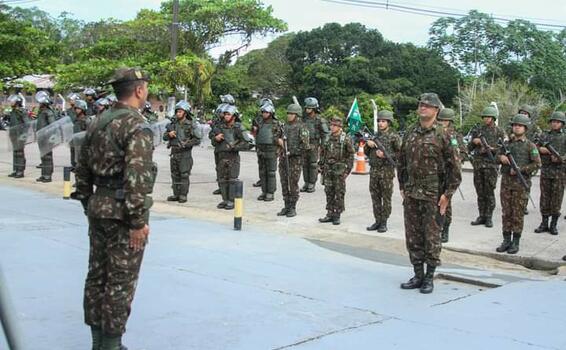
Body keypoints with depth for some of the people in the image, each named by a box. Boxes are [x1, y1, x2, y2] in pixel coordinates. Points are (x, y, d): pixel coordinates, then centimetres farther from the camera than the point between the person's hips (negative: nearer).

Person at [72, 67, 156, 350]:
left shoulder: (97, 124, 10)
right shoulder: (137, 126, -15)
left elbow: (82, 170, 14)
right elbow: (136, 178, -23)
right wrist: (139, 221, -19)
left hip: (98, 208, 8)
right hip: (123, 212, -8)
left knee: (97, 275, 13)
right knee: (121, 281, 0)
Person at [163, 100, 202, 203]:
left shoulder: (191, 124, -6)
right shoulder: (173, 124, 9)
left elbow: (198, 139, -11)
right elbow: (164, 137, 14)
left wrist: (186, 144, -18)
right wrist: (169, 134, -7)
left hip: (185, 153, -5)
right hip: (174, 152, 6)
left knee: (184, 175, -3)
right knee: (175, 175, 10)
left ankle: (183, 195, 3)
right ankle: (176, 194, 19)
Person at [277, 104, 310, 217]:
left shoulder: (301, 128, -8)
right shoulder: (285, 126, 12)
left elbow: (305, 146, -14)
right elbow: (279, 139, 25)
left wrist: (291, 152, -15)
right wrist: (279, 141, 1)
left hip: (295, 160, -6)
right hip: (283, 159, 6)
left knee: (293, 184, -3)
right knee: (284, 184, 8)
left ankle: (293, 208, 5)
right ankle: (286, 207, 16)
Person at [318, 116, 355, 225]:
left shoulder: (346, 139, -6)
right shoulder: (328, 138, 9)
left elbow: (351, 155, -5)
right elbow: (323, 153, 17)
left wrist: (348, 169, -10)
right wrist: (321, 165, 13)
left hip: (339, 170, -5)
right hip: (328, 169, 5)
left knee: (339, 193, 0)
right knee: (329, 193, 8)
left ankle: (337, 216, 7)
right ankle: (330, 214, 16)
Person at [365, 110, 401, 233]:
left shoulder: (394, 137, -4)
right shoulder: (374, 136, 12)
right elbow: (367, 153, 19)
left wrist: (385, 155, -16)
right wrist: (368, 144, -2)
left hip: (386, 171, -5)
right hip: (374, 171, 5)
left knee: (386, 198, 0)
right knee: (375, 197, 8)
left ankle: (384, 222, 6)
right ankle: (377, 221, 16)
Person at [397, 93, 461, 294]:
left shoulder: (442, 135, -6)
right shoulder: (410, 133, 9)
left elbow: (455, 167, -7)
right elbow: (401, 162, 18)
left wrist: (447, 194, -10)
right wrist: (402, 187, 12)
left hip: (433, 196, -5)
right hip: (411, 194, 5)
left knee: (431, 237, 1)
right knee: (413, 237, 9)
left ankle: (429, 278, 12)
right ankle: (418, 275, 20)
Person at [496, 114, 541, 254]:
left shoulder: (530, 146, -2)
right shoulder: (507, 143, 11)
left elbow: (537, 164, -7)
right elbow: (497, 157, 19)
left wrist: (520, 169, -16)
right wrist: (501, 157, -4)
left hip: (521, 184, -4)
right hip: (506, 181, 4)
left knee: (518, 214, 0)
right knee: (506, 212, 6)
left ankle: (515, 242, 7)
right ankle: (506, 240, 14)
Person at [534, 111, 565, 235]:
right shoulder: (544, 136, 11)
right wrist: (540, 149, -6)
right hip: (545, 170, 2)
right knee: (544, 197, 5)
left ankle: (554, 224, 9)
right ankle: (544, 223, 12)